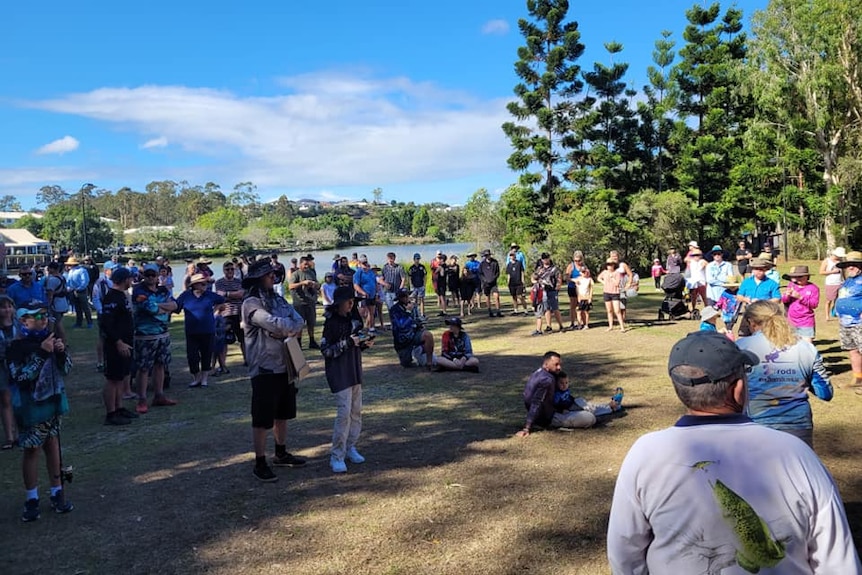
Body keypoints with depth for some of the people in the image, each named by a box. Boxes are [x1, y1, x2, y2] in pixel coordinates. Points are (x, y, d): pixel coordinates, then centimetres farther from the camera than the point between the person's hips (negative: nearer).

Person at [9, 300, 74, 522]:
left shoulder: (49, 339, 0)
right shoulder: (17, 346, -15)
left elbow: (65, 370, 6)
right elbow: (20, 376, -25)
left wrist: (62, 352, -13)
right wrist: (42, 353, -28)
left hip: (53, 402, 5)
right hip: (31, 407, -5)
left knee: (53, 446, 14)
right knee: (32, 450, 4)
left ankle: (57, 493, 25)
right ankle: (31, 499, 18)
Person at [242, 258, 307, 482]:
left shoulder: (277, 299, 11)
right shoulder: (251, 303, -14)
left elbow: (298, 320, 1)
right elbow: (274, 324, -27)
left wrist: (288, 329, -20)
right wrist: (294, 328, -12)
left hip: (284, 366, 8)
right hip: (265, 369, -8)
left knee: (282, 413, 19)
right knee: (262, 419, 1)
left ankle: (281, 454, 34)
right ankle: (260, 464, 11)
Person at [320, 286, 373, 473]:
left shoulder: (353, 318, 8)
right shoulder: (331, 322, -12)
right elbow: (326, 350, -15)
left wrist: (365, 343, -2)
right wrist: (347, 343, -23)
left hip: (355, 370, 7)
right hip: (339, 372, -7)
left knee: (356, 411, 11)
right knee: (344, 412, -12)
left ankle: (350, 448, 24)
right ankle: (336, 457, -4)